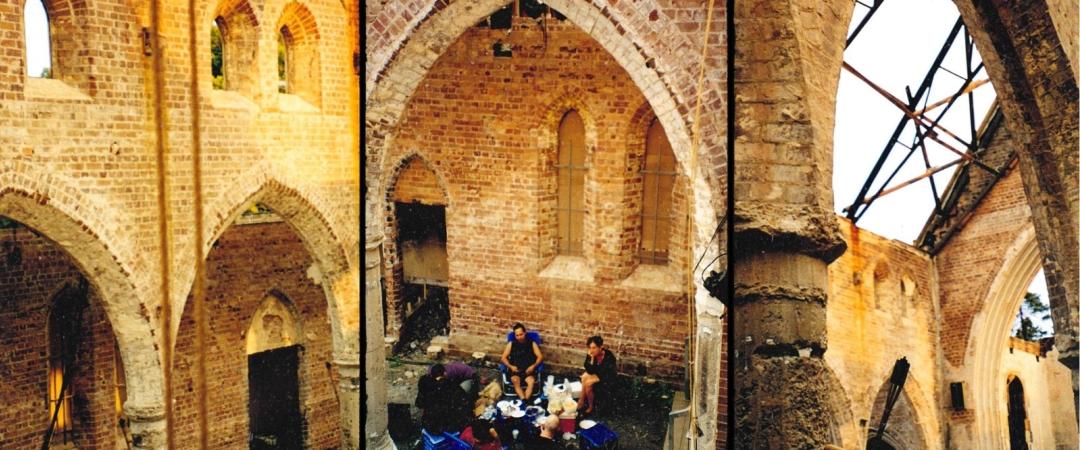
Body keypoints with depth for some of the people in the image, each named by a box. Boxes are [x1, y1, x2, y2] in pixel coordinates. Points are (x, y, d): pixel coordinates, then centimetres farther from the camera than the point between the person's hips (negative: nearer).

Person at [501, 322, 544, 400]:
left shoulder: (532, 343, 8)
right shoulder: (511, 344, 10)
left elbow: (540, 356, 4)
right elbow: (504, 358, 8)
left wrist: (533, 366, -14)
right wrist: (510, 366, -11)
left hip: (528, 370, 0)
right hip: (515, 370, 0)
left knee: (531, 381, -33)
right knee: (515, 380, -34)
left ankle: (524, 401, -45)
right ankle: (523, 400, -45)